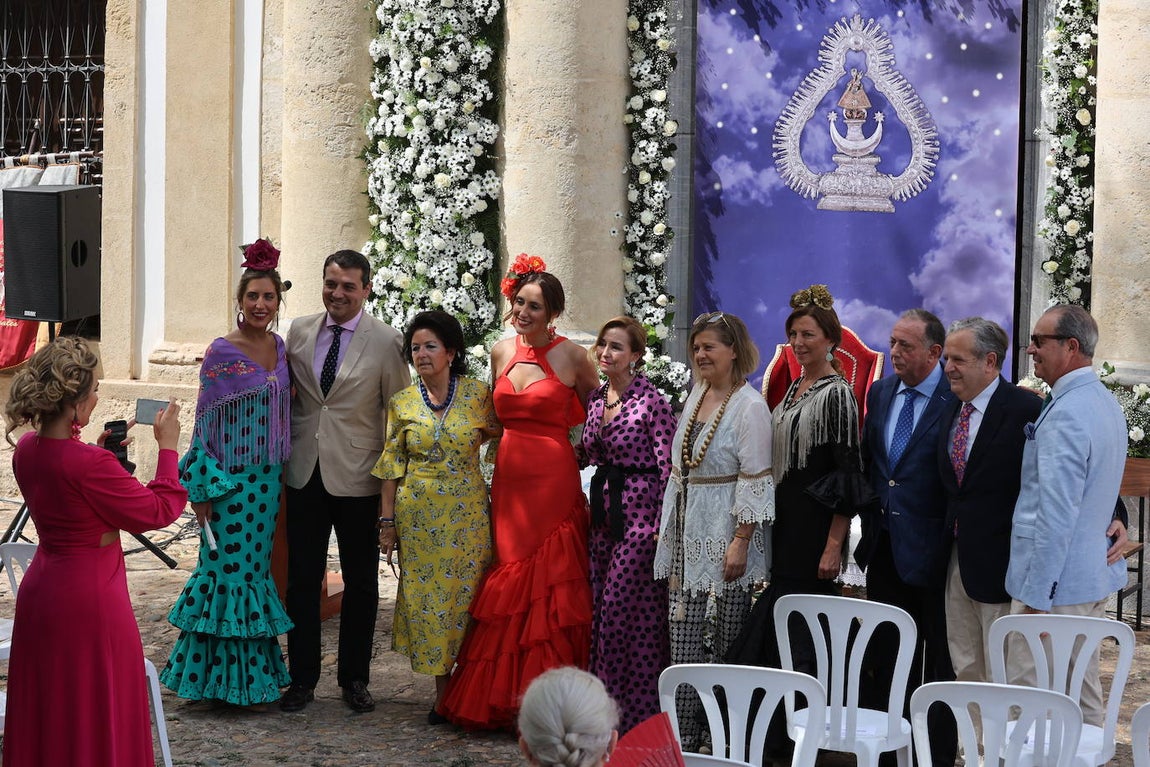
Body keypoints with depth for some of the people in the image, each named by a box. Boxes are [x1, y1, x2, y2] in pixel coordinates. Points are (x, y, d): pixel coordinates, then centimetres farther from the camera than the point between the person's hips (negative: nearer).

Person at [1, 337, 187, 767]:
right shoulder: (90, 465, -27)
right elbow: (159, 511, -16)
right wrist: (168, 447, -6)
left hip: (41, 590, 8)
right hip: (90, 599, -8)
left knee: (47, 715, 19)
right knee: (97, 717, 6)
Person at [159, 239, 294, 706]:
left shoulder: (279, 347, 8)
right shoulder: (222, 353, -10)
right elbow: (205, 422, -9)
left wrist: (281, 474, 11)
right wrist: (202, 488, -12)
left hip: (268, 476, 6)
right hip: (230, 477, -6)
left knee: (255, 567, 11)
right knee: (231, 568, -2)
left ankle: (253, 672, 19)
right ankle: (230, 680, 7)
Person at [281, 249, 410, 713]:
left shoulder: (387, 343, -6)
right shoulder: (299, 332, 4)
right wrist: (283, 449, 7)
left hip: (357, 478, -2)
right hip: (304, 472, 3)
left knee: (361, 584, 8)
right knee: (302, 580, 8)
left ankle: (354, 678, 22)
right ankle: (302, 678, 19)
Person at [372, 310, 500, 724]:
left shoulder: (477, 394, -2)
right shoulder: (403, 403, 3)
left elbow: (498, 431, 15)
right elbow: (392, 467, 6)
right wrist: (387, 521, 3)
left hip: (467, 514, -1)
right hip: (419, 515, 1)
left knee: (466, 594, 2)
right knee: (426, 597, 2)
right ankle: (442, 692, 12)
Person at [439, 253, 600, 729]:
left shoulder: (570, 355, -4)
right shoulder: (501, 351, 9)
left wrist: (579, 453, 5)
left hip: (553, 482, -4)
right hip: (508, 482, 5)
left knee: (548, 590, -2)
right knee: (505, 588, 6)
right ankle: (500, 700, 15)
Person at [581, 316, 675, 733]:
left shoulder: (651, 402, -12)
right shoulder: (596, 398, 10)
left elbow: (669, 466, -13)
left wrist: (662, 525, -15)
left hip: (639, 511, -7)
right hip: (604, 509, 7)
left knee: (624, 605, -6)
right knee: (602, 602, 9)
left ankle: (636, 705, 6)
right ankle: (606, 697, 19)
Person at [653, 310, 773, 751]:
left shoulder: (749, 406, -12)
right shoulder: (697, 395, 12)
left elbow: (755, 480, -15)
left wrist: (740, 542, -18)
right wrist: (668, 530, 17)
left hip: (726, 532, -7)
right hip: (687, 532, 7)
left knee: (728, 640, 2)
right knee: (683, 635, 3)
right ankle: (684, 735, 7)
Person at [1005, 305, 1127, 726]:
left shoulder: (1065, 415, -20)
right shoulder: (1107, 403, 11)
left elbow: (1056, 514, -23)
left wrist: (1034, 596, -20)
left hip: (1054, 581, -10)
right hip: (1097, 577, 10)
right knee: (1084, 694, 17)